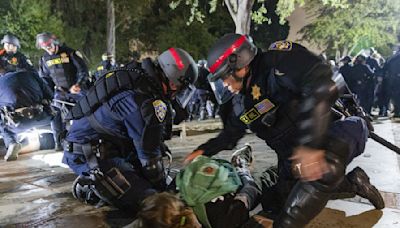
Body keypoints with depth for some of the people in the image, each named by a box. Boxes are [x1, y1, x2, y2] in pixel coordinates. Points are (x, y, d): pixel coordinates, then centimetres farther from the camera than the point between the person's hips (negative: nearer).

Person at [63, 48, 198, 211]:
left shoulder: (138, 78, 6)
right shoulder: (150, 102, -24)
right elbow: (149, 152, -15)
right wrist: (161, 187, 0)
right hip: (90, 155, -10)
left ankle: (89, 180, 11)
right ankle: (90, 186, -5)